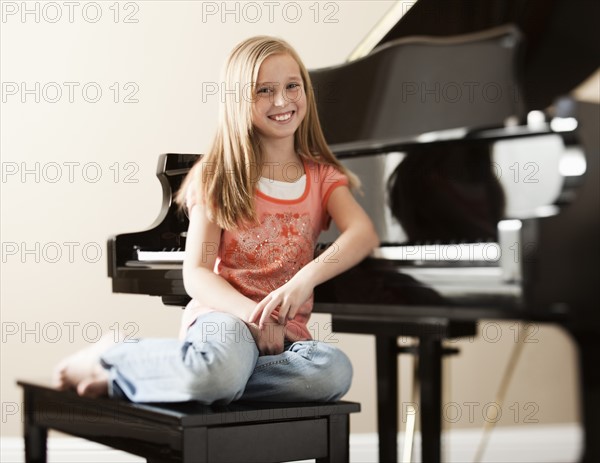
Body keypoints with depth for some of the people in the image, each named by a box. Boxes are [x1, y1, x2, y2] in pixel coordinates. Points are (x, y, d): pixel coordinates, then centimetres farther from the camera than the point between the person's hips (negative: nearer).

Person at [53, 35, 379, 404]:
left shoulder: (322, 176, 11)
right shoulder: (219, 176, 5)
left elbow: (364, 233, -9)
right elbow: (196, 274, -2)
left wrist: (308, 276, -28)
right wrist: (252, 313, -20)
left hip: (286, 330, 4)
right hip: (224, 313, -4)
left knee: (335, 371, -34)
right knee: (219, 372, -42)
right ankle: (114, 356, -9)